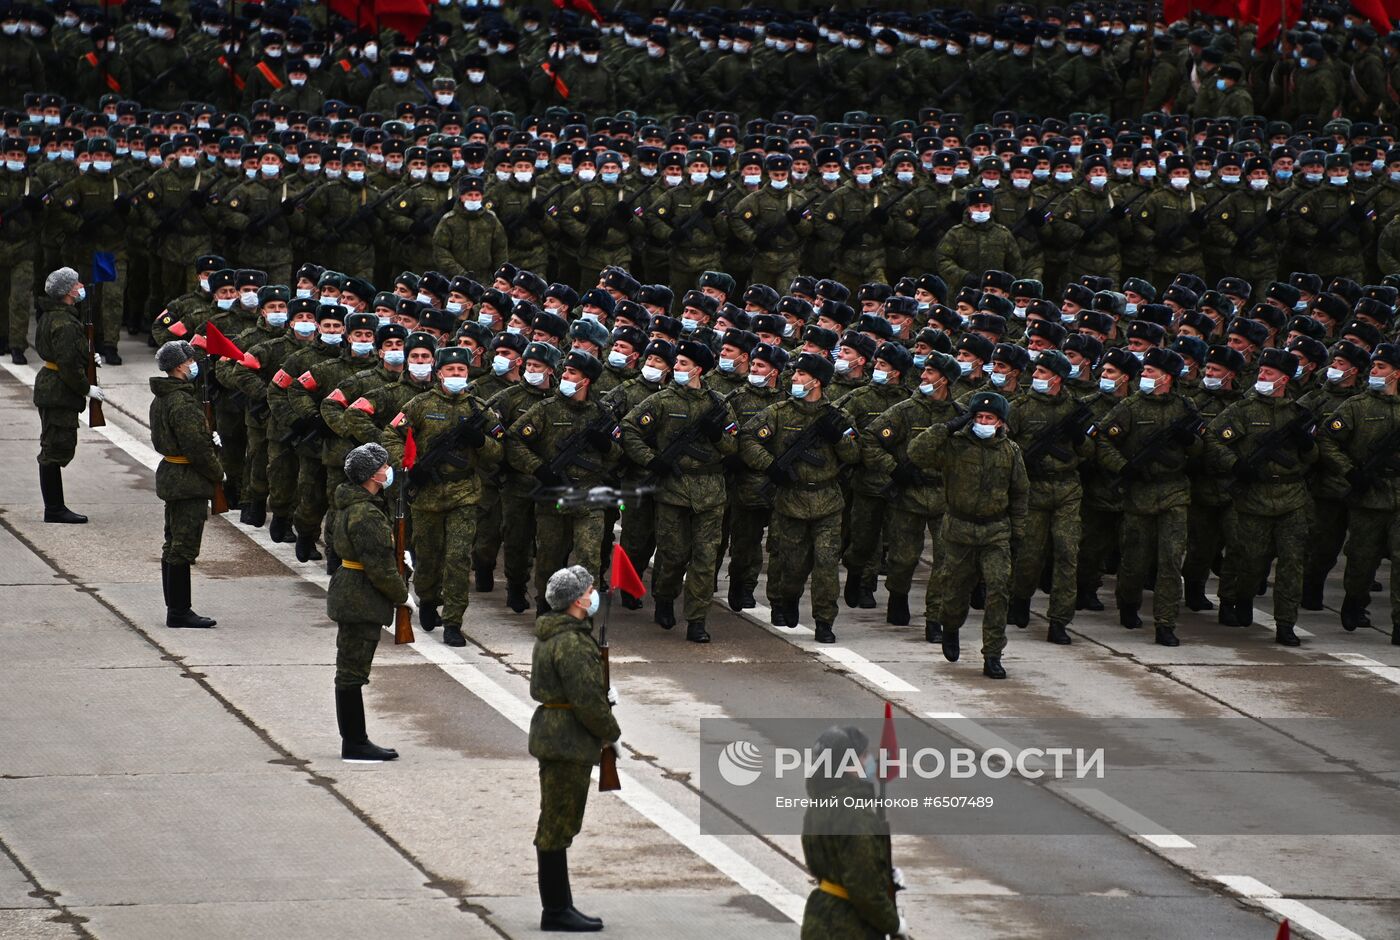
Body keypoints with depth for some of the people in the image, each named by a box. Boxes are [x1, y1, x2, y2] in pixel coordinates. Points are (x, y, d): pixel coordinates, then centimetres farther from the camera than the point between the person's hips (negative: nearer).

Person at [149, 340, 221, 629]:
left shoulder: (162, 398, 11)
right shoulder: (182, 402, -21)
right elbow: (196, 447, -22)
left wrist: (211, 442, 14)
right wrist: (217, 472, -7)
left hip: (170, 474, 10)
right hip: (189, 480, -10)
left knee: (173, 546, 15)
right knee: (184, 547, -5)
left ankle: (175, 608, 21)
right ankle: (179, 612, -2)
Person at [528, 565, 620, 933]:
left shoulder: (551, 634, 13)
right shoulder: (571, 643, -20)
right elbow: (587, 701, -21)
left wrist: (603, 693, 8)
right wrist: (611, 733, -6)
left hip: (551, 733, 11)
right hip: (568, 740, -11)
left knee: (556, 824, 15)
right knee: (558, 825, -5)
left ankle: (560, 906, 23)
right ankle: (555, 912, -1)